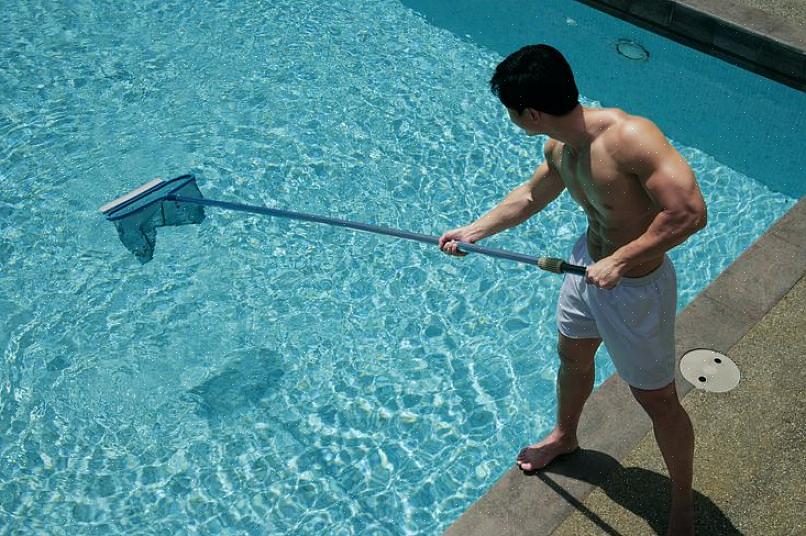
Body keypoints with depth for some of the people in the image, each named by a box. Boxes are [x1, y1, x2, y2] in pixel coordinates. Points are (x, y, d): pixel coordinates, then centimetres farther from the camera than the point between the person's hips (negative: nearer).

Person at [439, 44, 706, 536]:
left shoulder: (630, 136, -34)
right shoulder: (559, 148, -7)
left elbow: (689, 213, -35)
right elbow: (531, 196, 14)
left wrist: (618, 262, -31)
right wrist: (473, 231, 16)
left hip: (636, 286, -8)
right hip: (589, 264, 8)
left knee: (658, 401, 9)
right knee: (572, 357, 29)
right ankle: (564, 437, 59)